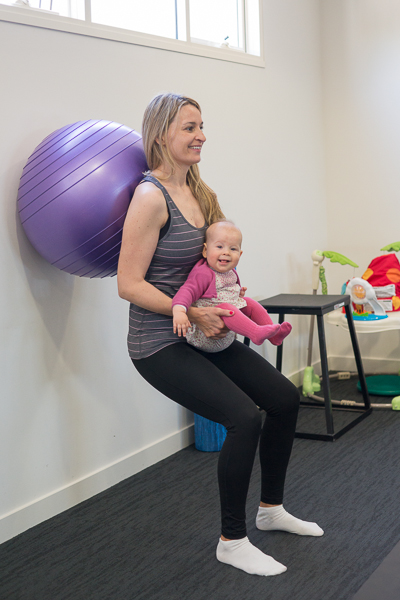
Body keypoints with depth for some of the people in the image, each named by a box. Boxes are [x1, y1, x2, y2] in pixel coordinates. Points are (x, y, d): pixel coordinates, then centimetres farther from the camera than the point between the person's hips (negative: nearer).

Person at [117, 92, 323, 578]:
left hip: (204, 335, 9)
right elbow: (129, 285, -21)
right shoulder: (151, 196, -18)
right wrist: (192, 313, -21)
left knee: (284, 397, 8)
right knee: (244, 417, -19)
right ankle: (232, 542, 1)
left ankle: (271, 509, 28)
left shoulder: (196, 191, 7)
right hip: (160, 344, -9)